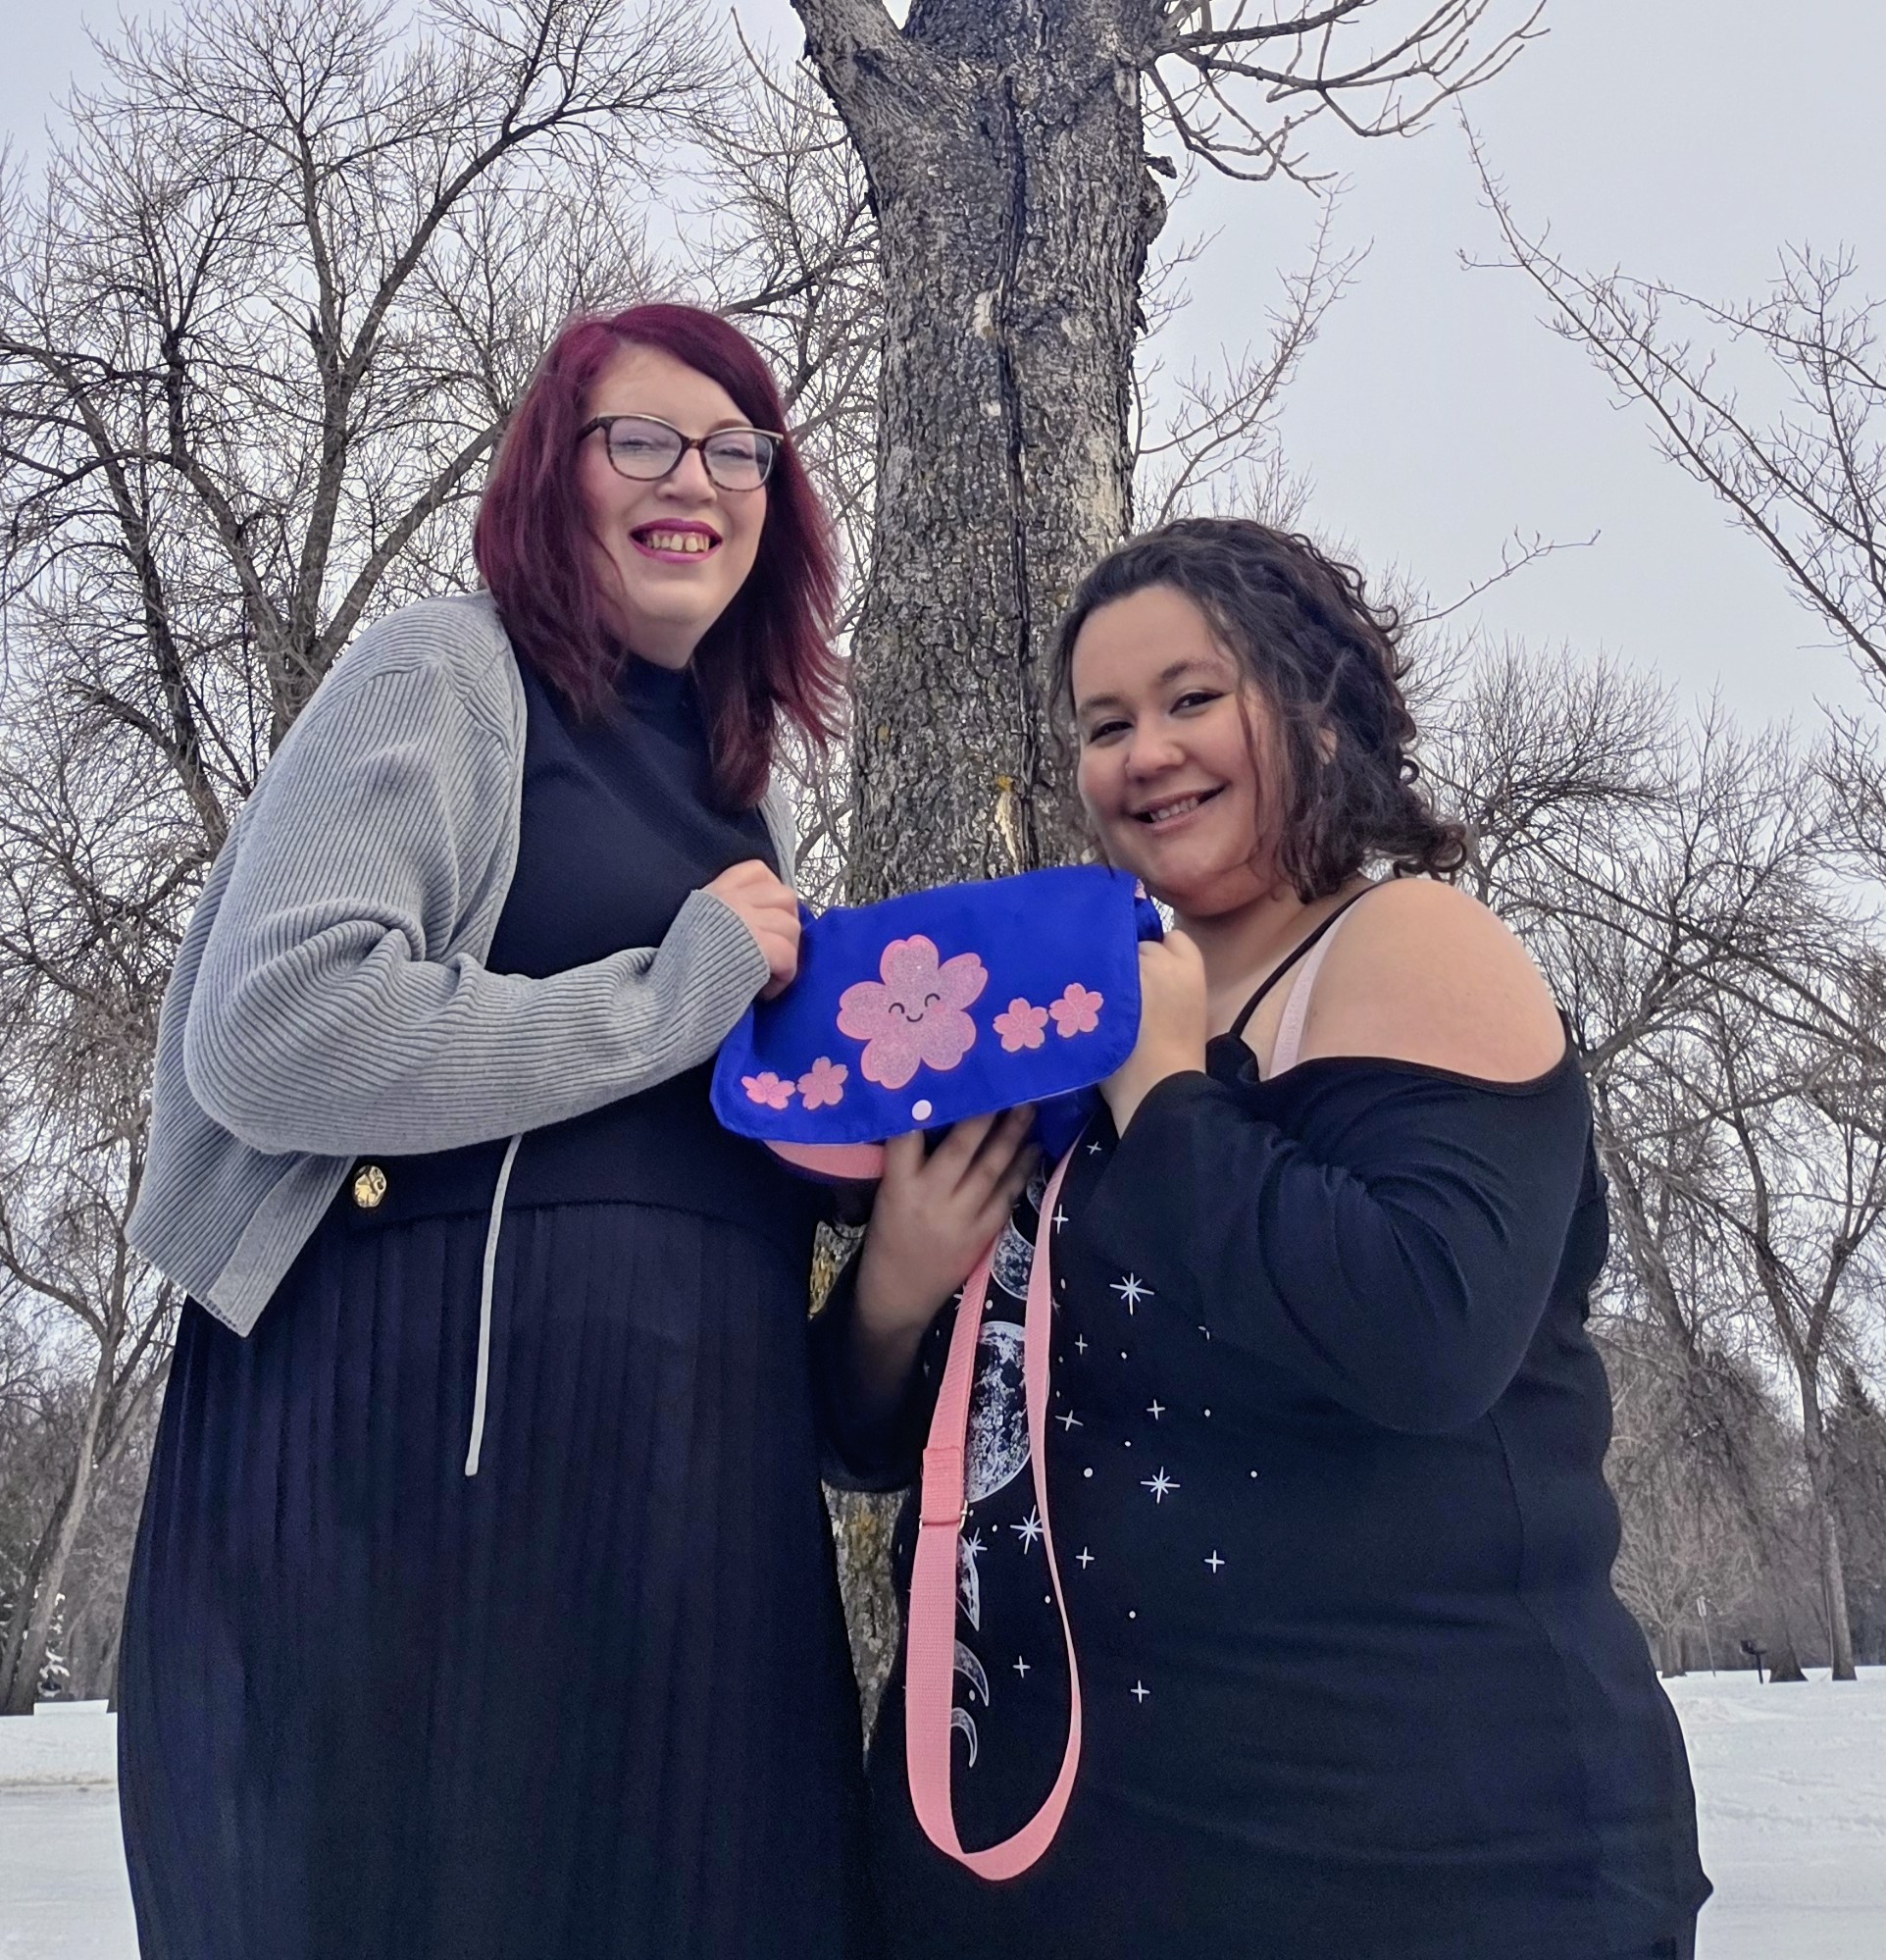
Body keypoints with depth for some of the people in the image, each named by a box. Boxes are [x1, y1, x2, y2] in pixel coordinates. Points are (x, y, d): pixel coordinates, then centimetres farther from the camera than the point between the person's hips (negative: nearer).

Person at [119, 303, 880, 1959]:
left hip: (695, 1448, 7)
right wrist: (674, 993, -11)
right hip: (437, 1421, -7)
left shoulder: (738, 787, 20)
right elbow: (268, 1033, -16)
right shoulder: (447, 674, -1)